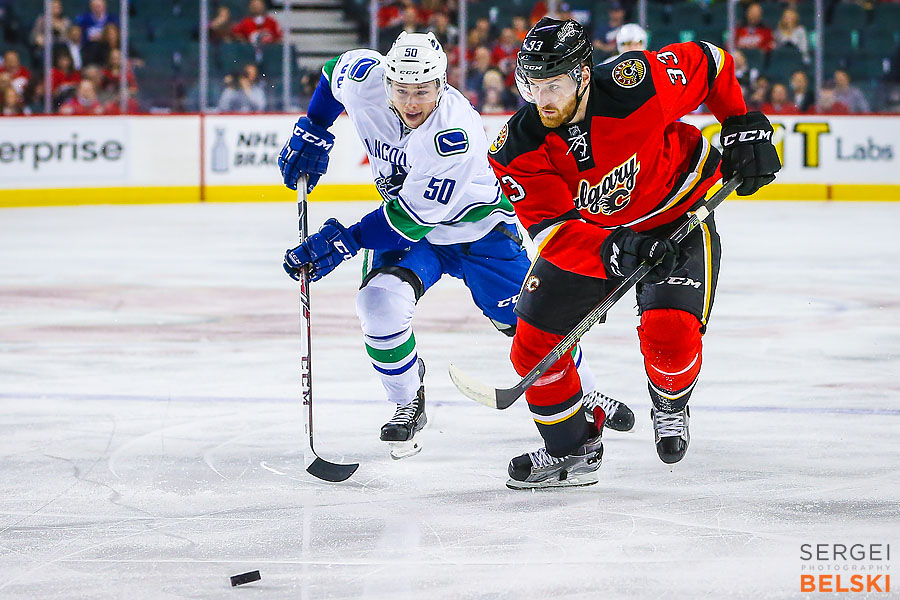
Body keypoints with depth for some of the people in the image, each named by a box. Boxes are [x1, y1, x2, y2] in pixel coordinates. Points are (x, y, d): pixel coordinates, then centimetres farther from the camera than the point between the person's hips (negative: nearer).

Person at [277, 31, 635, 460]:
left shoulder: (454, 131, -38)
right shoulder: (364, 80, -22)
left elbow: (414, 217, -35)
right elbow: (337, 70, 6)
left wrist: (343, 241, -36)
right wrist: (311, 134, 0)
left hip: (478, 227, -4)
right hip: (405, 225, 4)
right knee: (380, 303, -22)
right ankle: (408, 405, 0)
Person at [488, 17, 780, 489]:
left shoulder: (635, 83, -31)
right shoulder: (518, 148, -24)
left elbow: (710, 63, -13)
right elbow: (553, 229, -30)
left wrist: (744, 127, -10)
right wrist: (611, 252, -46)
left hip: (677, 214, -3)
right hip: (585, 233, 3)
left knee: (668, 334, -24)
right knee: (534, 343, -1)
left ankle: (670, 406, 12)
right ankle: (571, 451, 21)